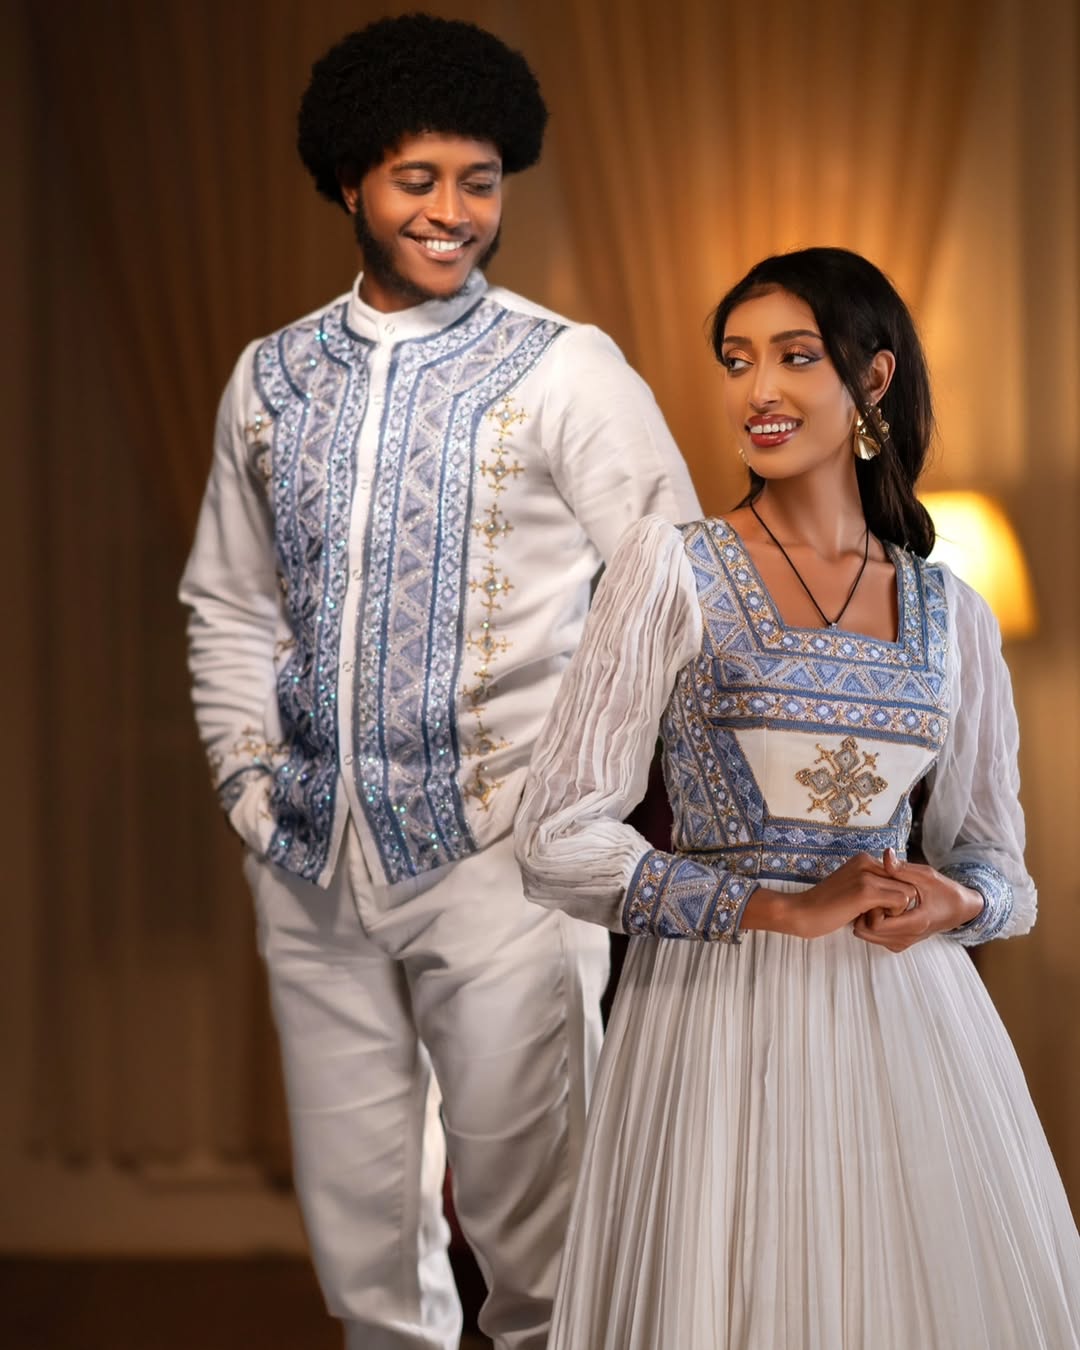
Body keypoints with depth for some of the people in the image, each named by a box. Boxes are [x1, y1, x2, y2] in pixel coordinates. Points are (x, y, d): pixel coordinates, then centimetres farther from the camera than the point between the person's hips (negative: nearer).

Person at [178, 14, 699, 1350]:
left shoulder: (567, 372, -2)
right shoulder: (271, 377, 11)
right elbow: (230, 605, 18)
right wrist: (247, 773, 6)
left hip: (497, 851, -4)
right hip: (311, 862, 4)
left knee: (530, 1235, -1)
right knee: (359, 1232, 11)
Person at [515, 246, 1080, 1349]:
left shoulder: (949, 613, 8)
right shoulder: (671, 570, -3)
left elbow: (992, 855, 17)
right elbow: (560, 843, -8)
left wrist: (951, 902, -8)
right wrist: (783, 908, -15)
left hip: (907, 1015, 3)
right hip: (719, 1015, -3)